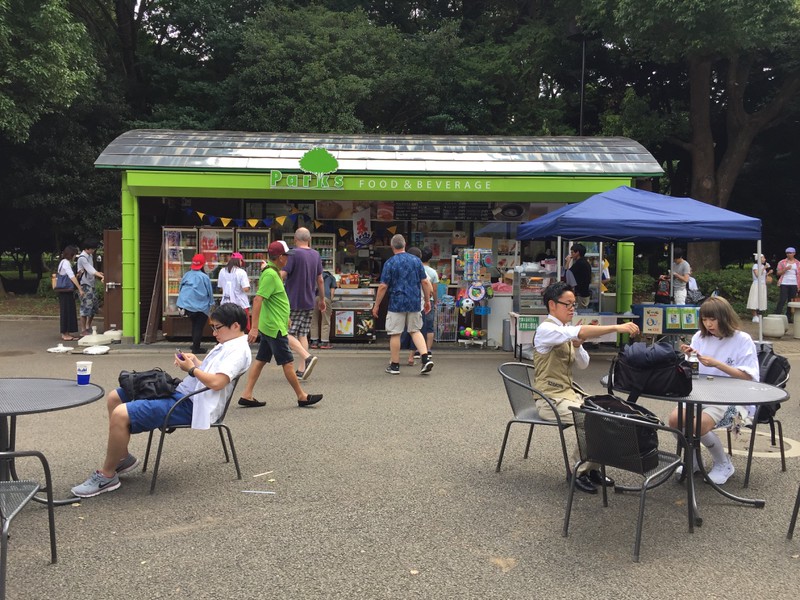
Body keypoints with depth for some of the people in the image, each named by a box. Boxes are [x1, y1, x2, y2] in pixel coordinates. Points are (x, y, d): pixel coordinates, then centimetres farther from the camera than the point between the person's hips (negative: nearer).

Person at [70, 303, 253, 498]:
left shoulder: (239, 350, -13)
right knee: (114, 398, 14)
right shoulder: (225, 345, 19)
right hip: (179, 391, 12)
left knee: (120, 415, -24)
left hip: (190, 405, -12)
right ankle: (122, 457, 19)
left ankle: (106, 476, -6)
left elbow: (216, 382, -25)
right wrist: (195, 361, 8)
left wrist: (191, 369, -11)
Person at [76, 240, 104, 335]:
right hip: (85, 285, -9)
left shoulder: (90, 256, 13)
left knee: (94, 306, 13)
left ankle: (88, 327, 28)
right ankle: (83, 330, 1)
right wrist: (102, 276, -32)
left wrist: (99, 274, 0)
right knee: (86, 307, -7)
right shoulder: (82, 258, -15)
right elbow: (90, 270, -24)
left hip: (91, 284, 9)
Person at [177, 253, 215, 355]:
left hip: (187, 305, 5)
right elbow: (210, 292, -5)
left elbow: (180, 289, 9)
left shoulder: (186, 275, 2)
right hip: (200, 307, -5)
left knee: (194, 324, 23)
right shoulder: (204, 277, -12)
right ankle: (196, 348, 6)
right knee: (199, 327, 4)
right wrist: (211, 304, 11)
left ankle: (194, 344, 29)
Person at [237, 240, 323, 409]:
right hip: (275, 327, -10)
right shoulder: (270, 275, -18)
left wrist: (285, 318, 30)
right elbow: (257, 300, -24)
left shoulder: (274, 273, 13)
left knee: (261, 360, 10)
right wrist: (254, 328, -27)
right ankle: (302, 397, 10)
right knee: (287, 362, 0)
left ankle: (247, 395, 12)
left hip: (270, 326, 10)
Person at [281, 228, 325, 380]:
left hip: (293, 302, -6)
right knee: (303, 334, 11)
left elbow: (281, 275, -19)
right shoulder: (316, 255, 7)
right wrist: (322, 299, 24)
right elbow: (320, 280, 13)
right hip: (309, 302, 6)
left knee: (287, 334, -1)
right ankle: (302, 370, 8)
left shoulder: (294, 254, -12)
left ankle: (308, 357, -20)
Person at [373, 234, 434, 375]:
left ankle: (395, 366, 11)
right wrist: (427, 301, 14)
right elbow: (425, 282, 4)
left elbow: (383, 286, -8)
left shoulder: (390, 263, -6)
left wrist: (376, 305, 0)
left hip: (396, 303, -4)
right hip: (414, 303, 4)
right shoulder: (416, 260, 4)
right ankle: (426, 358, -3)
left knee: (395, 334, 5)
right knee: (415, 331, 14)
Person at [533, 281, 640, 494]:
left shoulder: (567, 331, 12)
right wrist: (617, 327, -38)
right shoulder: (546, 329, -15)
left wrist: (577, 345, -10)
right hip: (551, 398, -8)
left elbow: (583, 364, 10)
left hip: (570, 391, 8)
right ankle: (581, 472, -5)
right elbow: (580, 332, -33)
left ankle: (592, 467, 7)